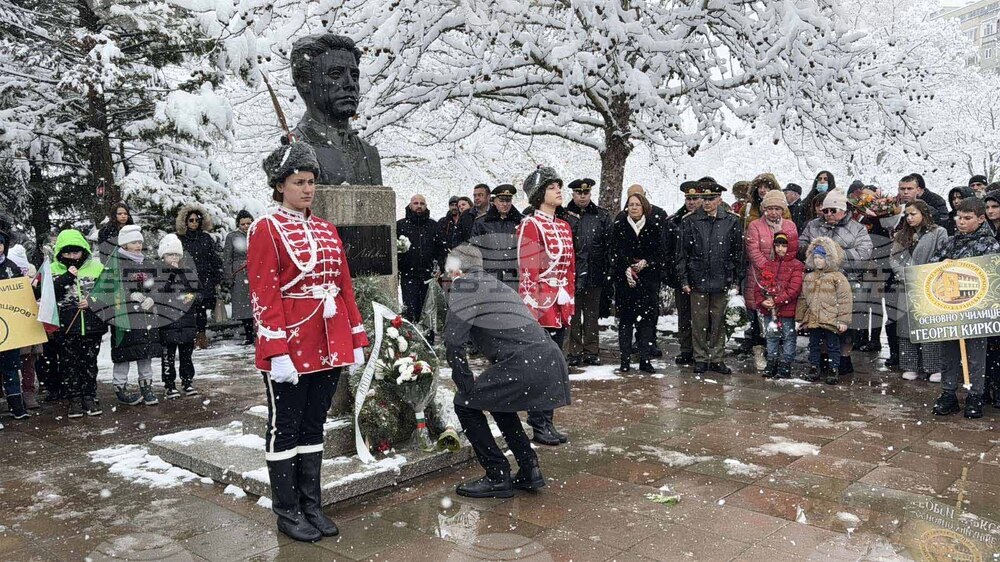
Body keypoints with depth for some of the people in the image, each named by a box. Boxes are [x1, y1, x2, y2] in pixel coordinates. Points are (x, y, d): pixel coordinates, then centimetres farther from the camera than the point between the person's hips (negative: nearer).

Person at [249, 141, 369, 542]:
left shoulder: (327, 230, 12)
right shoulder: (266, 229, -7)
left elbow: (345, 287, 13)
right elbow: (264, 295, -13)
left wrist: (357, 339, 9)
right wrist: (277, 353, -19)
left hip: (329, 348, 6)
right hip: (290, 350, -6)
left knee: (314, 426, 14)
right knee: (285, 429, 7)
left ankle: (312, 505, 26)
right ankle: (287, 513, 19)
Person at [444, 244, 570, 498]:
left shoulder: (464, 285, 2)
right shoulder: (497, 284, 28)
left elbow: (454, 341, -9)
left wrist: (466, 384, 3)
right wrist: (480, 381, 36)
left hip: (525, 366, -9)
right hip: (552, 361, 9)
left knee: (465, 403, 8)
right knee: (497, 399, 30)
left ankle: (497, 477, 13)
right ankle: (529, 471, 29)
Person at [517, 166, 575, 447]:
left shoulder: (564, 227, 14)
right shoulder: (530, 225, -9)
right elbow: (528, 271, -13)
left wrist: (570, 301, 14)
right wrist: (536, 307, -16)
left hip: (561, 307, 8)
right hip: (540, 307, -8)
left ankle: (546, 422, 22)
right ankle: (539, 426, 8)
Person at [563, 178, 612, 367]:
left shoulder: (602, 215, 7)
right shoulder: (564, 216, 1)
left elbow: (609, 245, 4)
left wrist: (607, 270, -4)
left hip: (595, 273, 2)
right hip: (572, 273, -2)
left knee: (592, 313, 10)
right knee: (573, 314, 5)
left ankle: (592, 351, 19)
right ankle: (574, 351, 14)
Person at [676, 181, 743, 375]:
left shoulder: (731, 222, 5)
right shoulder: (689, 222, 2)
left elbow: (737, 253, 8)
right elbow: (682, 253, 2)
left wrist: (735, 280, 5)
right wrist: (683, 279, -3)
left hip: (722, 281, 1)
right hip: (698, 280, -1)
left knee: (719, 322, 7)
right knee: (699, 322, 5)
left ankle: (716, 359, 18)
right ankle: (701, 359, 16)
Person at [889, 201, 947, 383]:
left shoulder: (938, 233, -1)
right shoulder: (902, 236, 14)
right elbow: (893, 258, 8)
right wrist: (904, 276, -7)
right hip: (906, 288, 5)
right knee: (907, 326, 5)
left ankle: (935, 367, 6)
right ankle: (911, 366, 13)